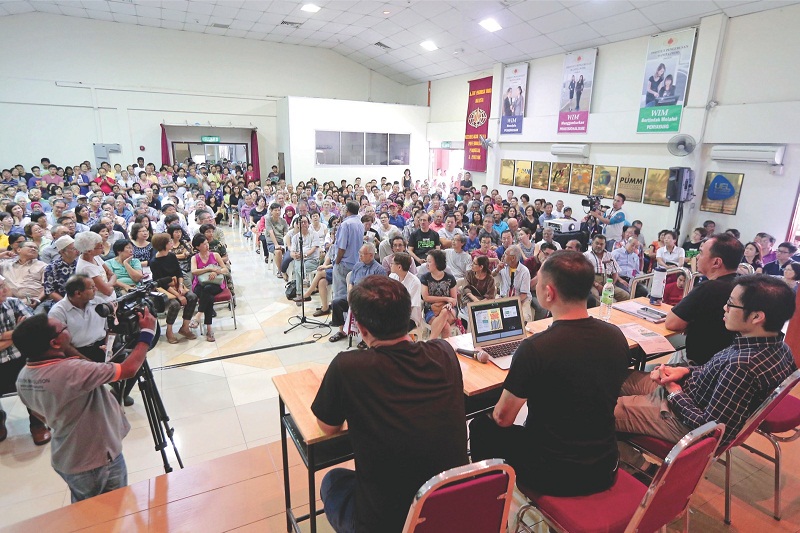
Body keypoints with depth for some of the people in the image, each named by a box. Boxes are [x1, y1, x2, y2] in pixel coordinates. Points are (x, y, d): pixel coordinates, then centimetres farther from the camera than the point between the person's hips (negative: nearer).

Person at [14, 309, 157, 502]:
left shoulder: (24, 377, -7)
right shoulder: (72, 371, -34)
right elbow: (129, 369, -27)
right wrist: (147, 332, -17)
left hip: (64, 461, 8)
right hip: (99, 461, -8)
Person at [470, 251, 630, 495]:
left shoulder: (534, 349, -27)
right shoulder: (617, 336, -8)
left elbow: (503, 418, -15)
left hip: (553, 477, -5)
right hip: (604, 471, 6)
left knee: (481, 427, 16)